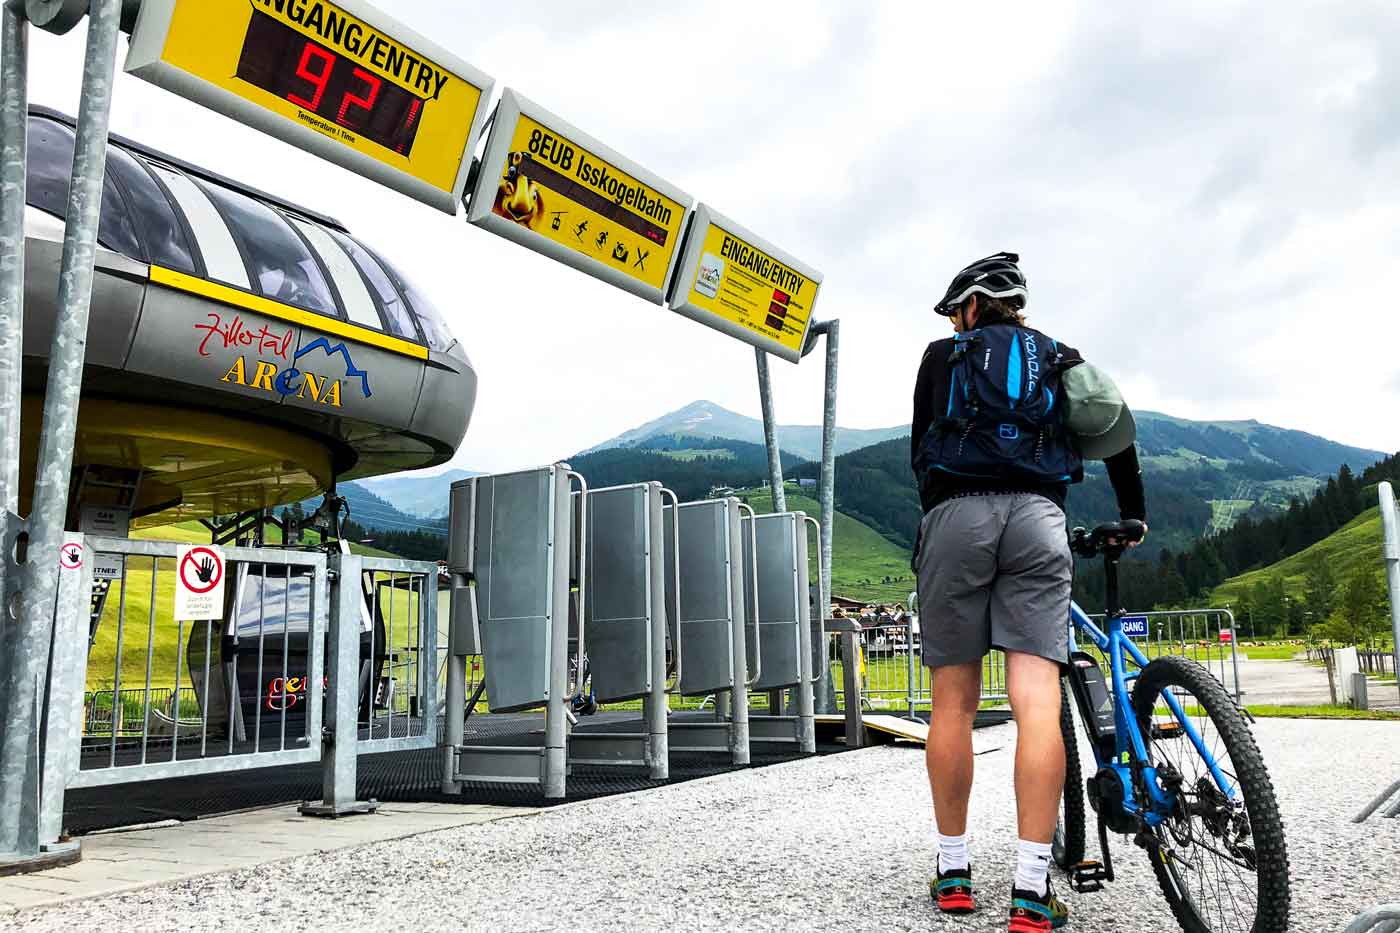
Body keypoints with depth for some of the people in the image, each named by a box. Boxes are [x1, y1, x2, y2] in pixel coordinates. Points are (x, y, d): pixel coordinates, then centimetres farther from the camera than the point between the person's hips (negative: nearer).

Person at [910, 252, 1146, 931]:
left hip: (957, 514, -1)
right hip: (1038, 517, 2)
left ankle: (953, 874, 10)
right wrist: (1133, 516, 36)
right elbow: (1114, 435, 24)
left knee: (953, 702, 4)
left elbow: (920, 447, 14)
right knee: (1037, 701, -7)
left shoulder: (944, 354, 17)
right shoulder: (1056, 357, 24)